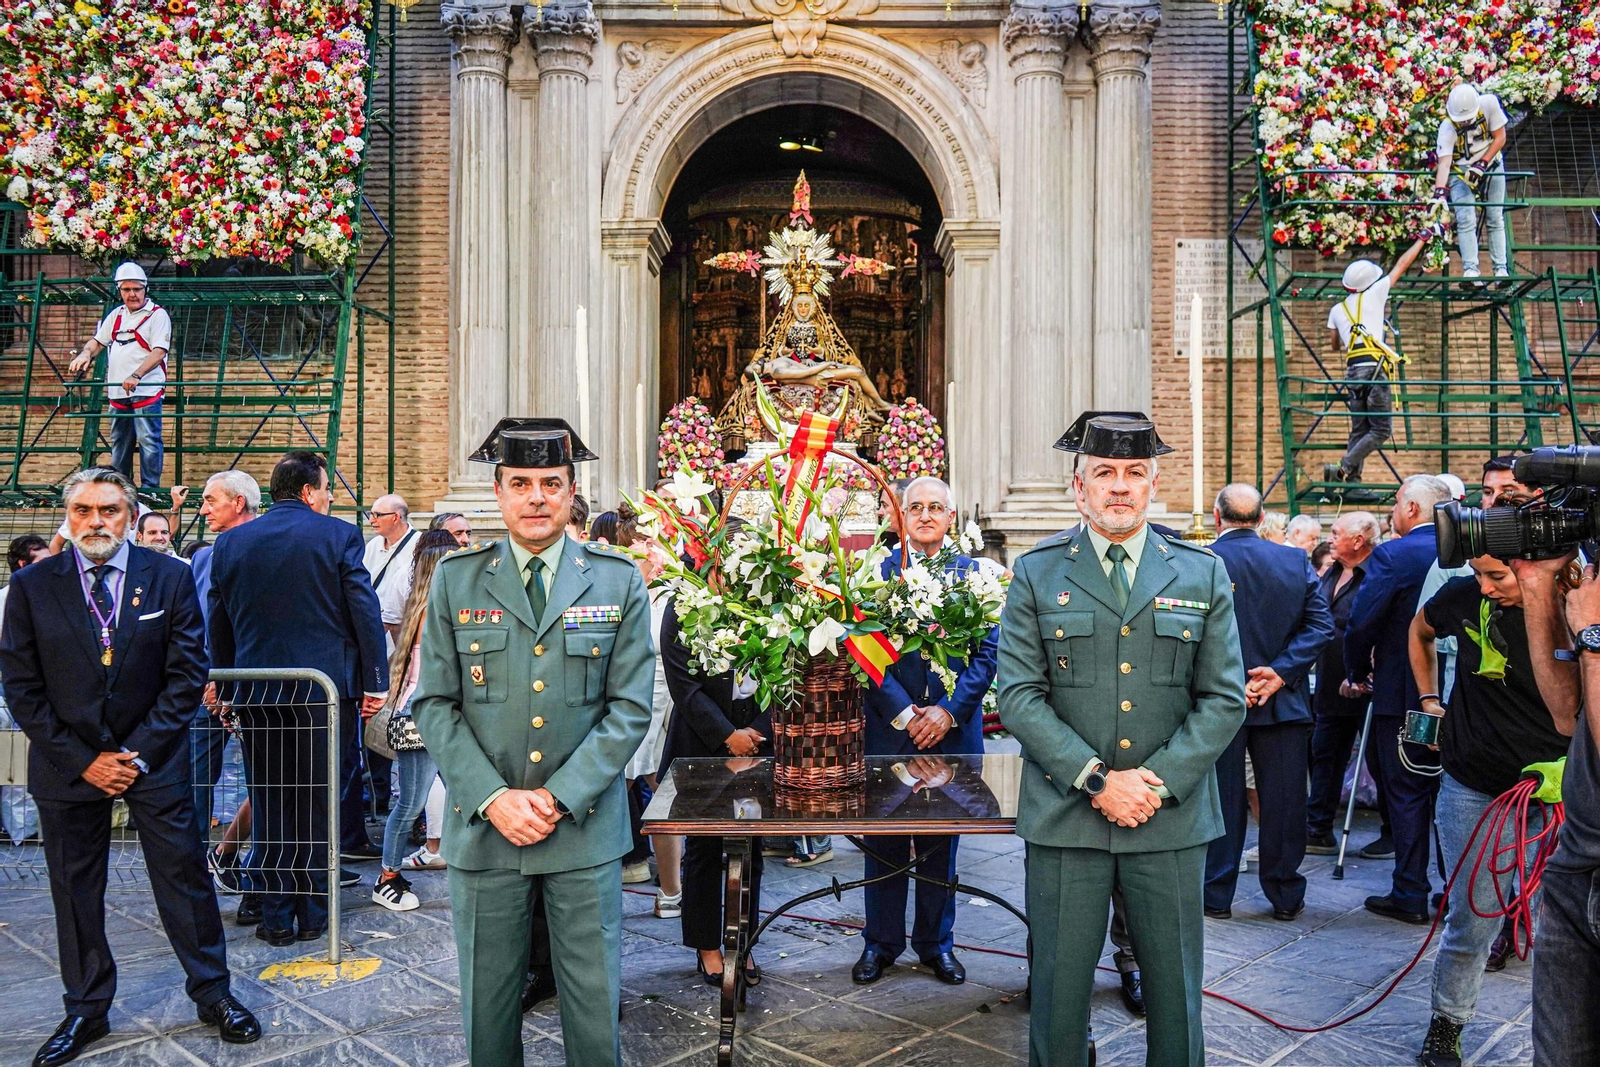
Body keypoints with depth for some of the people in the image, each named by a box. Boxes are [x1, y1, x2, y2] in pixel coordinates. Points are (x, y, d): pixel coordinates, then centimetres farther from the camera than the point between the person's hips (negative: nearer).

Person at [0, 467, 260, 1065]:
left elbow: (187, 673, -3)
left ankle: (212, 994, 21)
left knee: (184, 876, 6)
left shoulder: (169, 578, -4)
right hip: (68, 764, 1)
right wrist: (82, 760, -7)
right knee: (75, 891, 12)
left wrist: (140, 751, -9)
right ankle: (85, 1011, 29)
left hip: (152, 758, -1)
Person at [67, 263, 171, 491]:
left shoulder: (157, 315, -4)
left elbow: (159, 352, -15)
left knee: (148, 441, -10)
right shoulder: (116, 315, 17)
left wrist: (136, 375, -27)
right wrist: (85, 354, 1)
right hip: (118, 391, 7)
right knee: (119, 442, 14)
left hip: (146, 391, -7)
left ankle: (149, 488, -5)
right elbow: (97, 341, 25)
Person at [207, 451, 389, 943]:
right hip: (324, 686, -3)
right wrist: (375, 681, -2)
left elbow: (217, 623, 10)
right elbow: (365, 612, -8)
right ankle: (312, 914, 14)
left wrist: (222, 682, 18)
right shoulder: (339, 535, -6)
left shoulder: (230, 542, 5)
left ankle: (276, 916, 16)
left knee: (268, 804, 11)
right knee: (317, 802, 7)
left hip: (257, 691, 3)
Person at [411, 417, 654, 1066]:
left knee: (595, 1002, 9)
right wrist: (493, 798, -11)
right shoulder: (455, 580, 2)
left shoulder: (619, 582, 0)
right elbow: (434, 704, 1)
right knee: (486, 1001, 14)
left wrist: (559, 798, -12)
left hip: (585, 825, 0)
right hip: (483, 824, 1)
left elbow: (630, 707, -3)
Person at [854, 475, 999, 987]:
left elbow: (988, 650, 0)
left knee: (941, 840, 13)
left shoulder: (972, 572, 3)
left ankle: (936, 941, 28)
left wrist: (949, 710, -10)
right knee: (885, 841, 9)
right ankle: (881, 941, 25)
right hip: (887, 728, -1)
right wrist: (903, 714, -12)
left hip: (952, 729, 1)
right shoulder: (877, 570, 0)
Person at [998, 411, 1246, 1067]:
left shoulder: (1202, 574, 6)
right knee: (1059, 985, 9)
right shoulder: (1037, 572, 1)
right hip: (1063, 815, -1)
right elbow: (1018, 694, -5)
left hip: (1173, 818, 1)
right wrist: (1097, 779, -13)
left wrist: (1157, 783, -9)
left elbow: (1224, 698, 2)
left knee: (1175, 988, 13)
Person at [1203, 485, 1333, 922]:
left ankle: (1217, 896, 17)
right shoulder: (1296, 560, 1)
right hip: (1284, 704, 2)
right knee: (1284, 802, 12)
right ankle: (1285, 895, 22)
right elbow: (1321, 624, -4)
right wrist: (1280, 672, -10)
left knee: (1222, 800, 8)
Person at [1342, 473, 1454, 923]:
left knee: (1407, 793, 3)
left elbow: (1361, 623, -17)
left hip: (1404, 695, -6)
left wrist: (1358, 675, -1)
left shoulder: (1391, 555, -14)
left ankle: (1410, 895, 9)